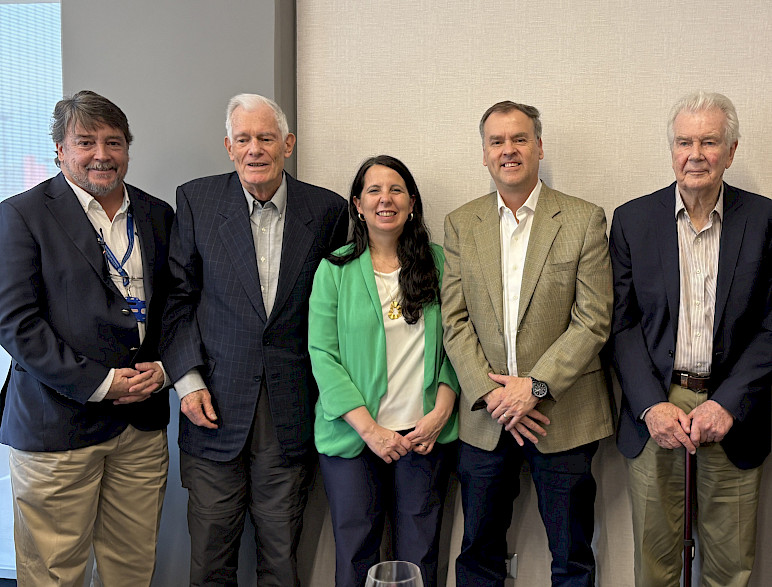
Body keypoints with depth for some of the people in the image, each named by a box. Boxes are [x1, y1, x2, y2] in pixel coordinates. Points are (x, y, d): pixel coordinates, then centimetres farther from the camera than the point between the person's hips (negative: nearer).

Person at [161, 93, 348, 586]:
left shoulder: (328, 210, 1)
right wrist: (188, 380, -4)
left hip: (292, 413, 0)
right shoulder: (196, 200, 1)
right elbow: (178, 296, 3)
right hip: (216, 405, 0)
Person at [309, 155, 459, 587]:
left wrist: (441, 412, -8)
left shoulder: (438, 262, 6)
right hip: (353, 436, -1)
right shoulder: (335, 269, 0)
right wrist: (369, 428, -13)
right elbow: (322, 354, -6)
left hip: (427, 435, 2)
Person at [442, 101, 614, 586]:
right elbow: (455, 321, 1)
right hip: (485, 417, 2)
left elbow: (593, 321, -7)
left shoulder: (585, 219, -2)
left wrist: (535, 385, -15)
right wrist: (490, 393, -9)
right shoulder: (461, 224, 5)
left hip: (564, 416, -2)